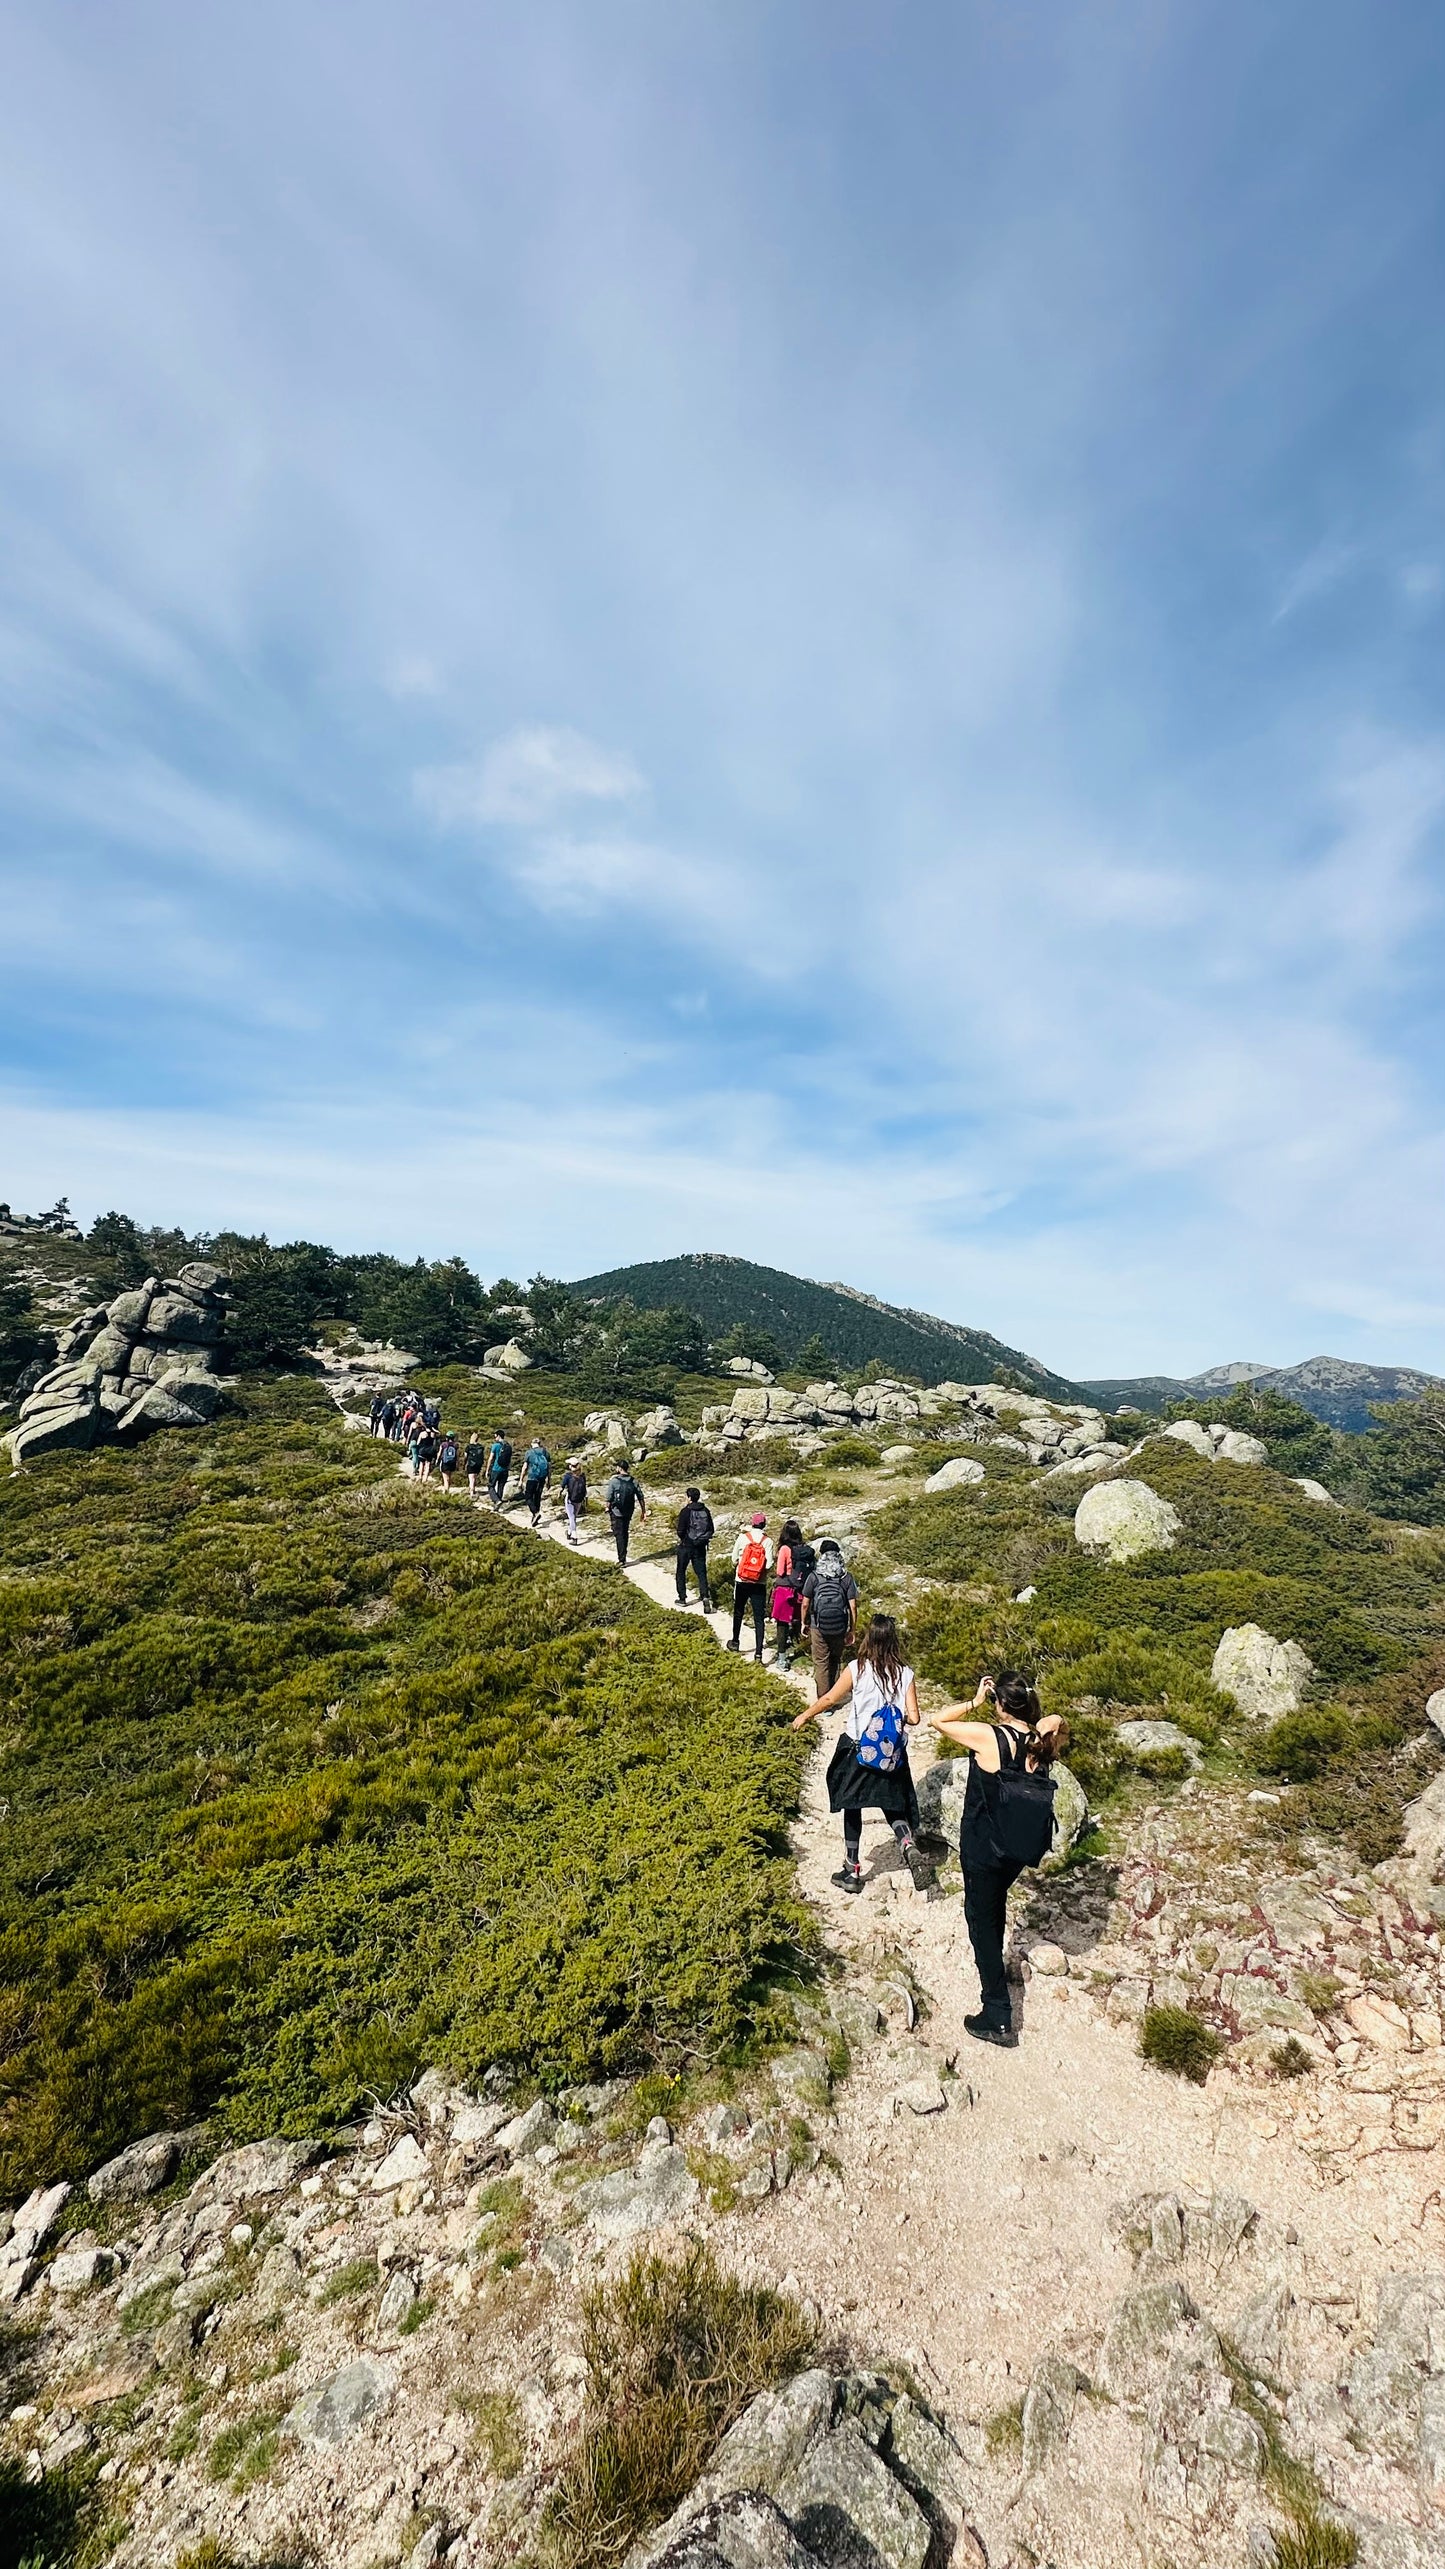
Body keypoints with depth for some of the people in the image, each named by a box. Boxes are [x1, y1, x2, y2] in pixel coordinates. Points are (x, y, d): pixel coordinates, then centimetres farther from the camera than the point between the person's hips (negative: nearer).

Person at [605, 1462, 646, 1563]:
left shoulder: (614, 1481, -13)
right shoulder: (634, 1482, -2)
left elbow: (609, 1500, -11)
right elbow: (641, 1498, -1)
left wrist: (608, 1512, 0)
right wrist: (643, 1512, 6)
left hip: (616, 1513, -4)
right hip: (628, 1513, 4)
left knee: (619, 1534, 2)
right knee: (625, 1533, 19)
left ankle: (622, 1559, -1)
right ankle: (623, 1556, 29)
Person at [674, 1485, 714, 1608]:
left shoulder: (685, 1511, -16)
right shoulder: (706, 1511, -1)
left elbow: (680, 1530, -17)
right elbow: (711, 1530, 2)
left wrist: (681, 1538, 4)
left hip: (686, 1546, -4)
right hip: (701, 1547, 4)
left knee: (681, 1572, 15)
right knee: (701, 1572, 8)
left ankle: (682, 1598, 21)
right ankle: (705, 1596, -11)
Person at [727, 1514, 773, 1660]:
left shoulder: (743, 1537, -6)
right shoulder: (767, 1541, -8)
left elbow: (734, 1559, -1)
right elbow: (769, 1565, -13)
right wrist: (761, 1568, 8)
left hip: (741, 1581, 1)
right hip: (759, 1583, -1)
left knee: (738, 1613, 20)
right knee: (759, 1618, 1)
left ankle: (735, 1642, 35)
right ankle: (759, 1652, -6)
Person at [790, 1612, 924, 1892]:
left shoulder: (857, 1668, -13)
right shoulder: (905, 1673, -8)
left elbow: (830, 1699, -5)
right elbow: (913, 1718, -9)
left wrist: (805, 1716, 11)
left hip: (858, 1750, -2)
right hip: (890, 1755, 2)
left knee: (852, 1809, 15)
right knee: (893, 1806, 19)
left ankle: (852, 1872, 23)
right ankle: (909, 1845, -9)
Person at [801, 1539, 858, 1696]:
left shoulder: (814, 1576, -6)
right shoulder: (847, 1577, -3)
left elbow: (805, 1604, -3)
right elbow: (853, 1606, -4)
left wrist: (804, 1623, 13)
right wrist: (852, 1631, 4)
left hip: (819, 1627, -2)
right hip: (840, 1628, 2)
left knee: (821, 1664, 9)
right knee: (835, 1662, 21)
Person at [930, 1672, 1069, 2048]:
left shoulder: (988, 1736, -26)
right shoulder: (1043, 1739, -10)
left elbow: (937, 1720, -17)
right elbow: (1057, 1722, 14)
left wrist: (974, 1703, -15)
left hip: (984, 1846, -6)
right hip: (1022, 1846, 6)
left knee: (981, 1919, 9)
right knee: (996, 1904, 30)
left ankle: (998, 2017, 13)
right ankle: (994, 1964, 52)